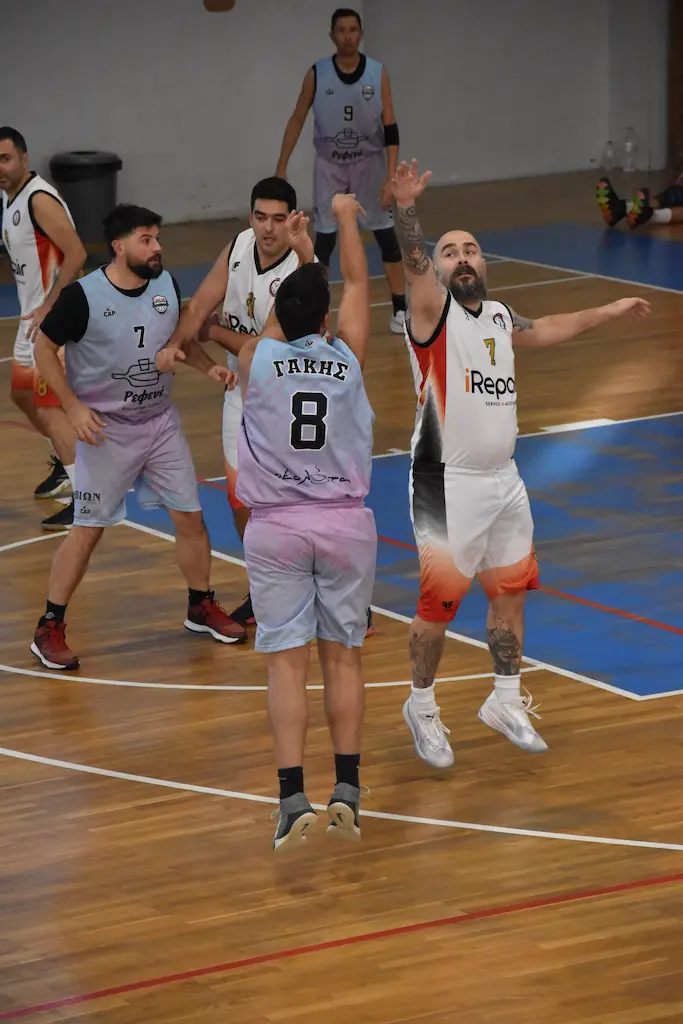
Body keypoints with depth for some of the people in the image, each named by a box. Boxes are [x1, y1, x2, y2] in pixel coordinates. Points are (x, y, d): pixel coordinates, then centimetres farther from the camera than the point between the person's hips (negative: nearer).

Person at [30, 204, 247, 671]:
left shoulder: (167, 285, -3)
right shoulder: (83, 296, -19)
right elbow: (45, 348, -9)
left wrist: (208, 366, -3)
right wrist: (74, 407, -15)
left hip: (161, 420, 5)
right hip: (106, 430, -5)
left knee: (190, 516, 8)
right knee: (88, 528, -3)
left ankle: (202, 607, 28)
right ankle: (50, 629, 7)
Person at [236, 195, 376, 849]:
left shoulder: (257, 358, -4)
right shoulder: (348, 357, -2)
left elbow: (280, 316, 19)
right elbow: (356, 283, 13)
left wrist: (299, 257, 33)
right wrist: (346, 217, 27)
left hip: (276, 526, -1)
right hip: (346, 523, 1)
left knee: (286, 661, -2)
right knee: (342, 656, 8)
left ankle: (292, 796, -12)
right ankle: (347, 788, 3)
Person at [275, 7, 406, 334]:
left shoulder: (378, 74, -10)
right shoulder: (316, 75, -9)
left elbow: (390, 128, -9)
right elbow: (297, 120, 1)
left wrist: (391, 178, -17)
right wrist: (281, 168, -3)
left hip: (369, 162, 0)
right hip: (330, 164, 0)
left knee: (386, 234, -2)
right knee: (324, 239, -2)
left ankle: (400, 309, 6)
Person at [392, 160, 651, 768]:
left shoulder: (500, 319, 12)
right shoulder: (432, 309, -8)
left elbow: (547, 330, 33)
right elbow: (412, 263, -28)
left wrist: (610, 312, 39)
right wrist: (406, 210, -47)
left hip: (505, 482, 7)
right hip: (449, 484, -7)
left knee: (511, 591, 15)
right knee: (438, 603, -1)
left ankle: (505, 702, 31)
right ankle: (421, 708, 16)